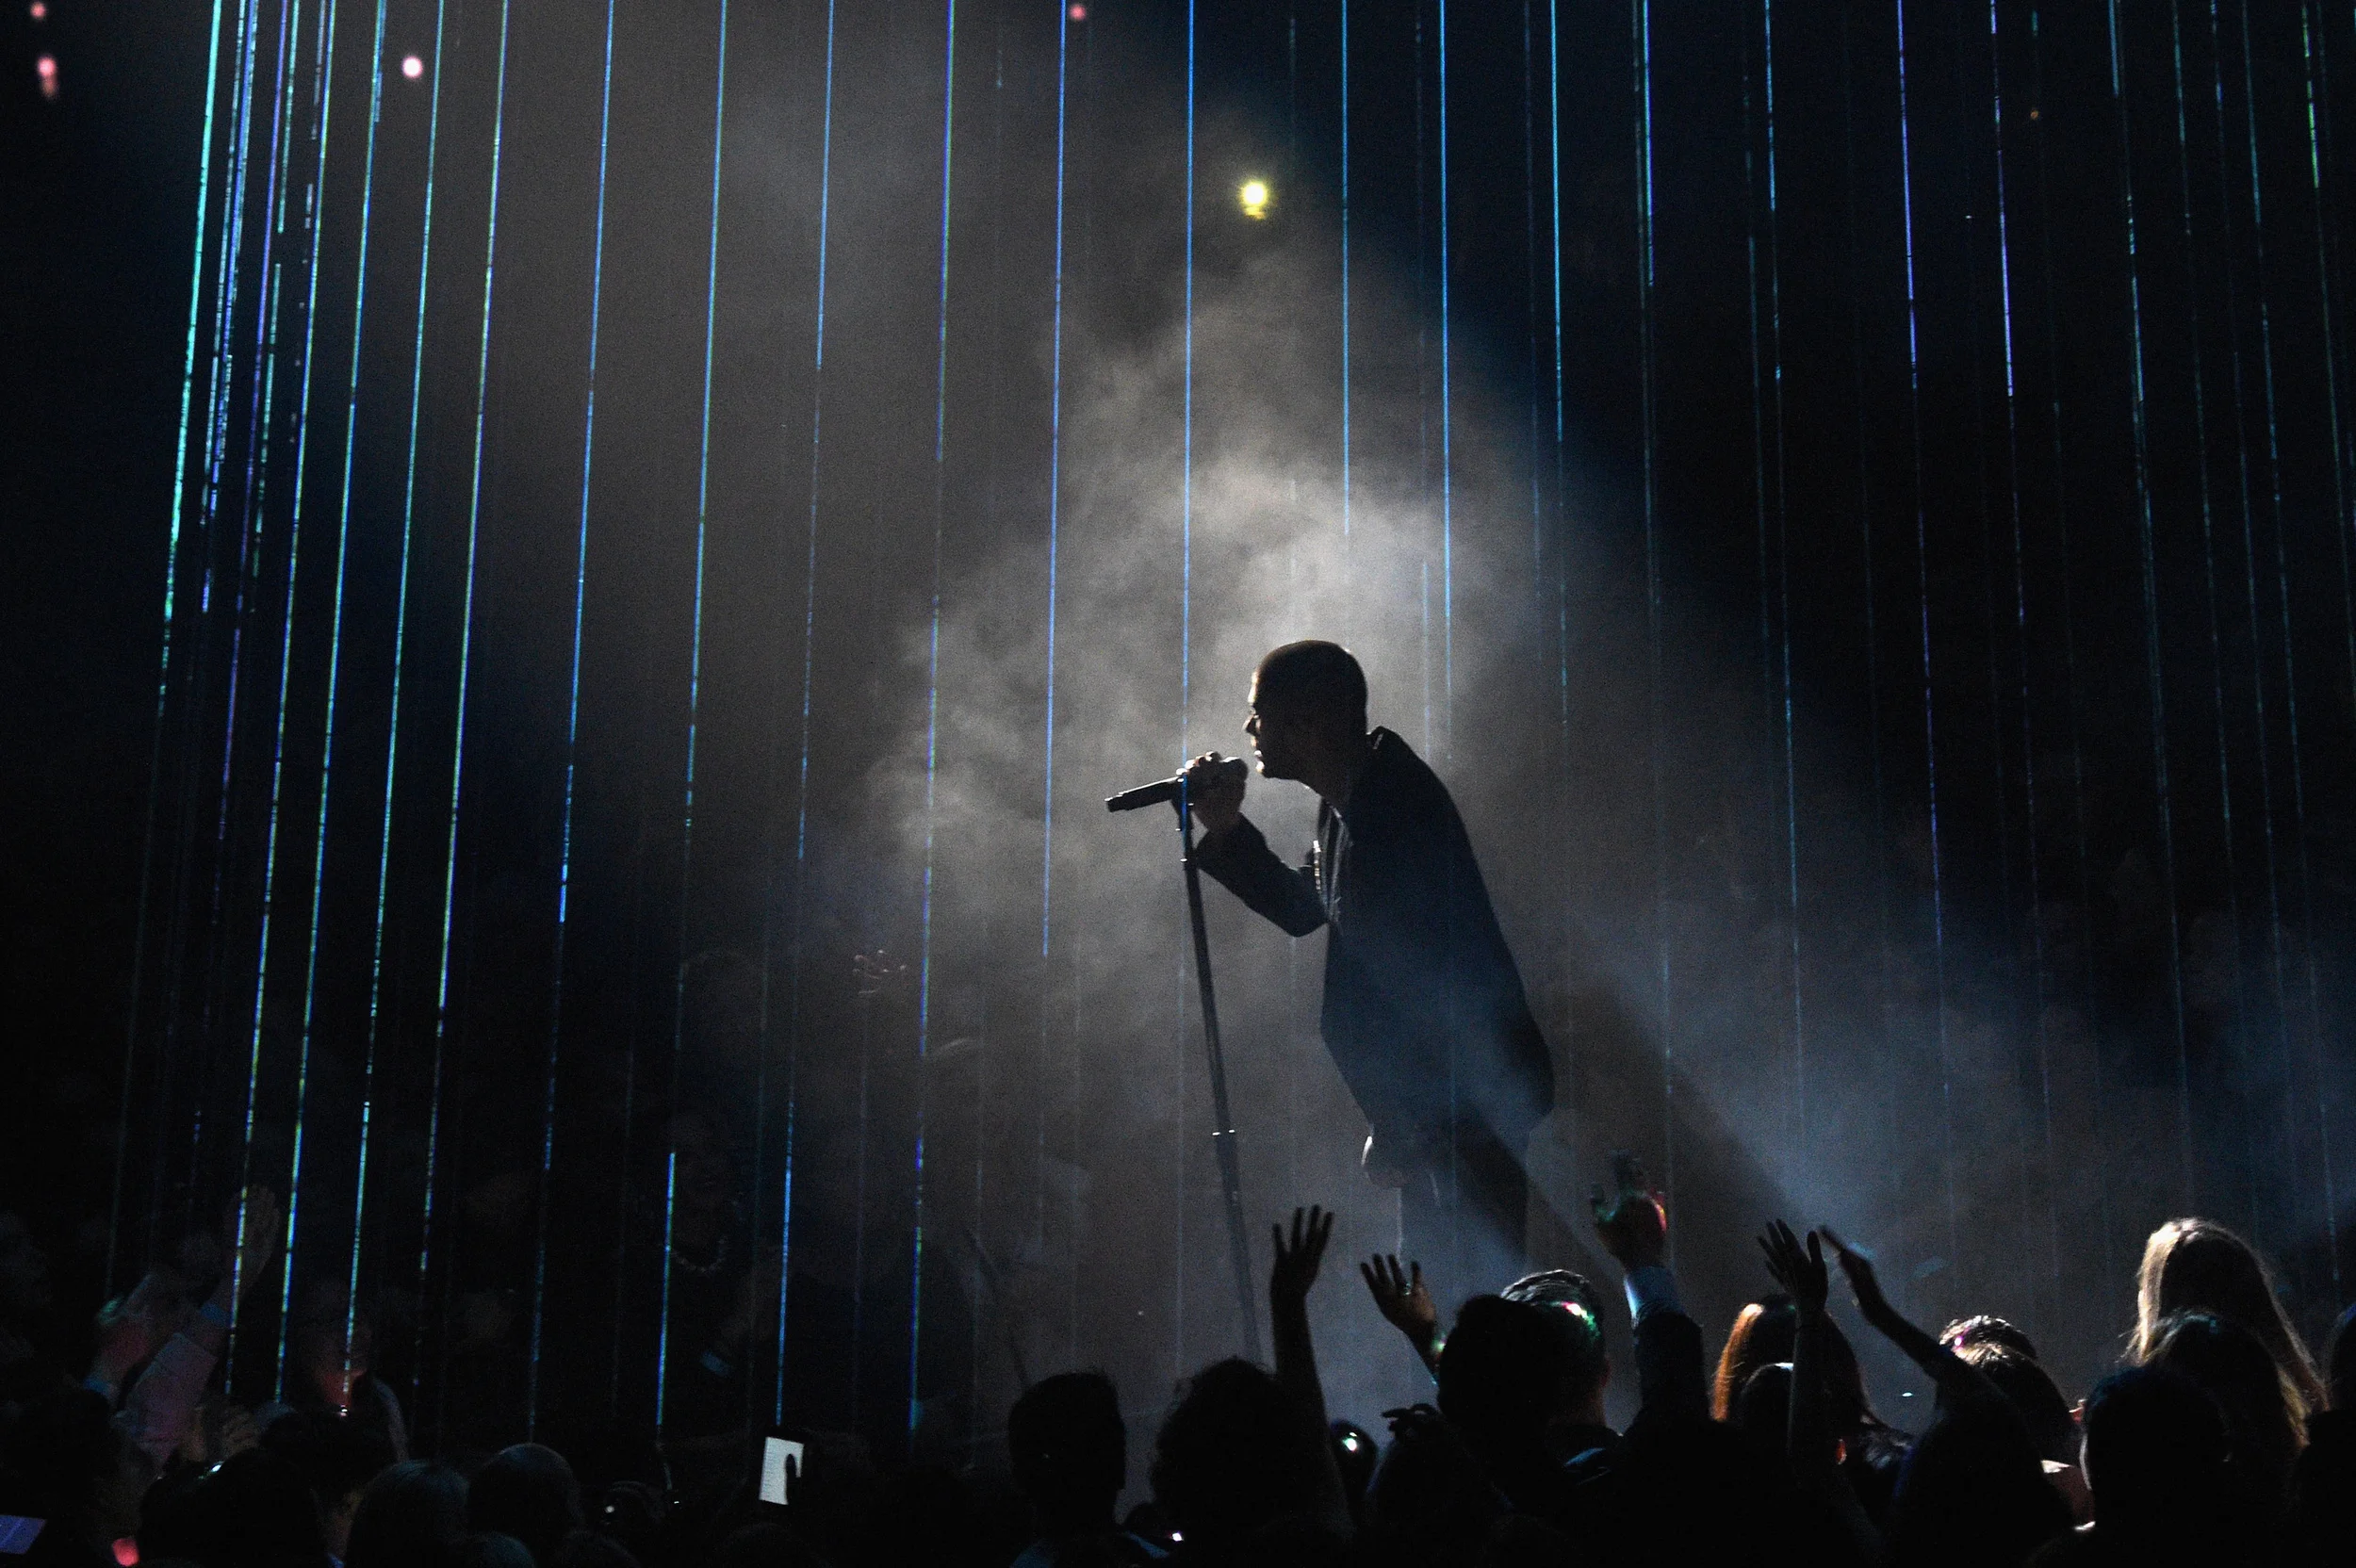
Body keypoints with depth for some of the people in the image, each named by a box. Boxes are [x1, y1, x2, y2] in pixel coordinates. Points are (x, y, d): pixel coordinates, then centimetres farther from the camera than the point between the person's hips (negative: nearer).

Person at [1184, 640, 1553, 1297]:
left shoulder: (1395, 807, -23)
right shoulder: (1349, 803, 8)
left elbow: (1406, 966, -25)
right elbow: (1304, 909, 24)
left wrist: (1393, 1128, -22)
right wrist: (1226, 830, 12)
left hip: (1470, 1095, -10)